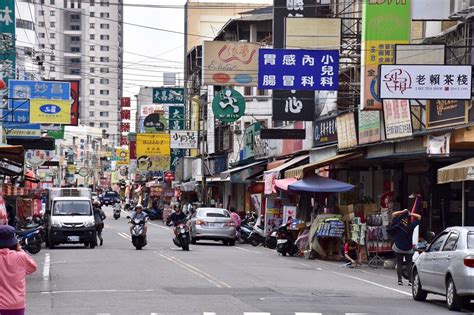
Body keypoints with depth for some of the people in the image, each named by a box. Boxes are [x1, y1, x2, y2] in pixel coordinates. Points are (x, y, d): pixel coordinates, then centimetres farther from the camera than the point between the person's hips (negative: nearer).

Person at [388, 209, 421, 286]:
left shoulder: (398, 225, -9)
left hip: (398, 249, 0)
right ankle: (410, 280, -3)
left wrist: (402, 212, -3)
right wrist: (411, 214, -4)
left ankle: (400, 280, -2)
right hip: (409, 249, 0)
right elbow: (419, 217, 0)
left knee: (399, 265, 3)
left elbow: (393, 214, 1)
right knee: (409, 265, 4)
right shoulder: (411, 226, -10)